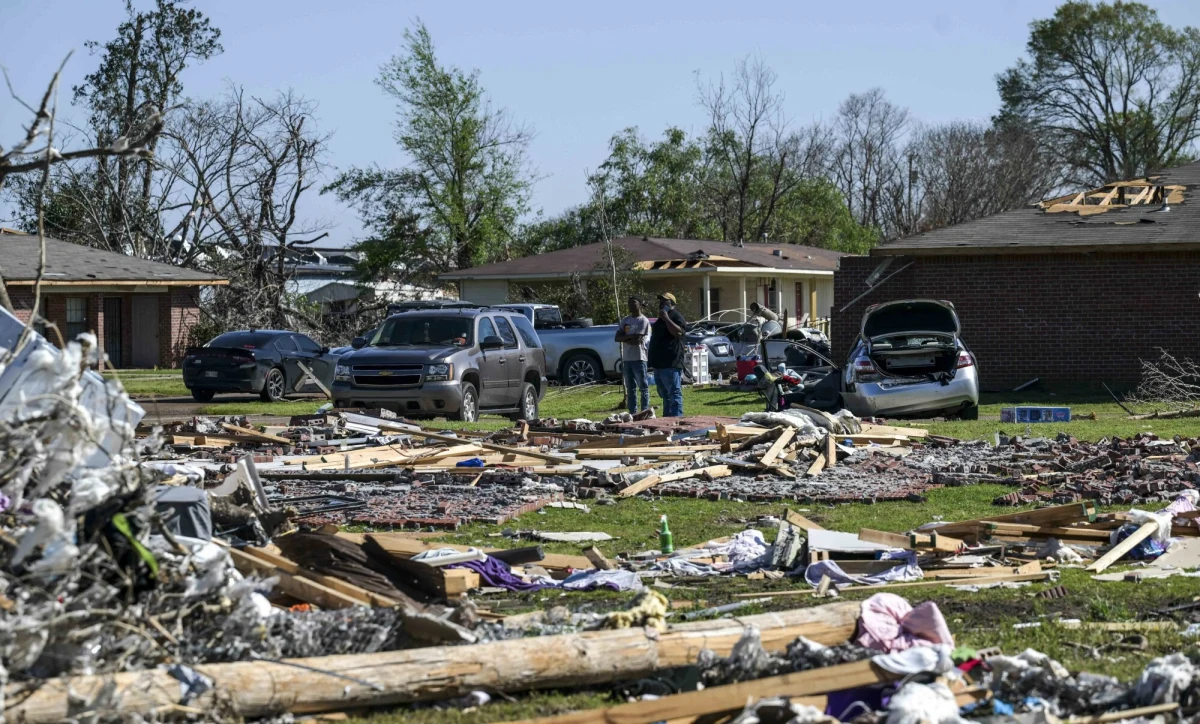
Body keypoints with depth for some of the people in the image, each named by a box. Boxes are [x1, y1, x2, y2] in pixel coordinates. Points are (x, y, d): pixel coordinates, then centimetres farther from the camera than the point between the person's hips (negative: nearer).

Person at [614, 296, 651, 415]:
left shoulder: (643, 321, -6)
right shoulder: (625, 321, 14)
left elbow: (637, 340, -15)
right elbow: (617, 337, 4)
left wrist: (624, 338, -1)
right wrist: (630, 336, -11)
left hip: (639, 359, -7)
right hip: (626, 359, 7)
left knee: (643, 387, -3)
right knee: (630, 388, 9)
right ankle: (633, 413, 13)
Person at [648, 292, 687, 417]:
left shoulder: (676, 316, -6)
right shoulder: (661, 318, 24)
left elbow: (678, 332, -23)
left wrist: (666, 319, -23)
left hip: (671, 364, -10)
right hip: (659, 363, 11)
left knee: (674, 393, -12)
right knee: (664, 394, 14)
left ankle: (677, 417, -16)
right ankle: (667, 417, 19)